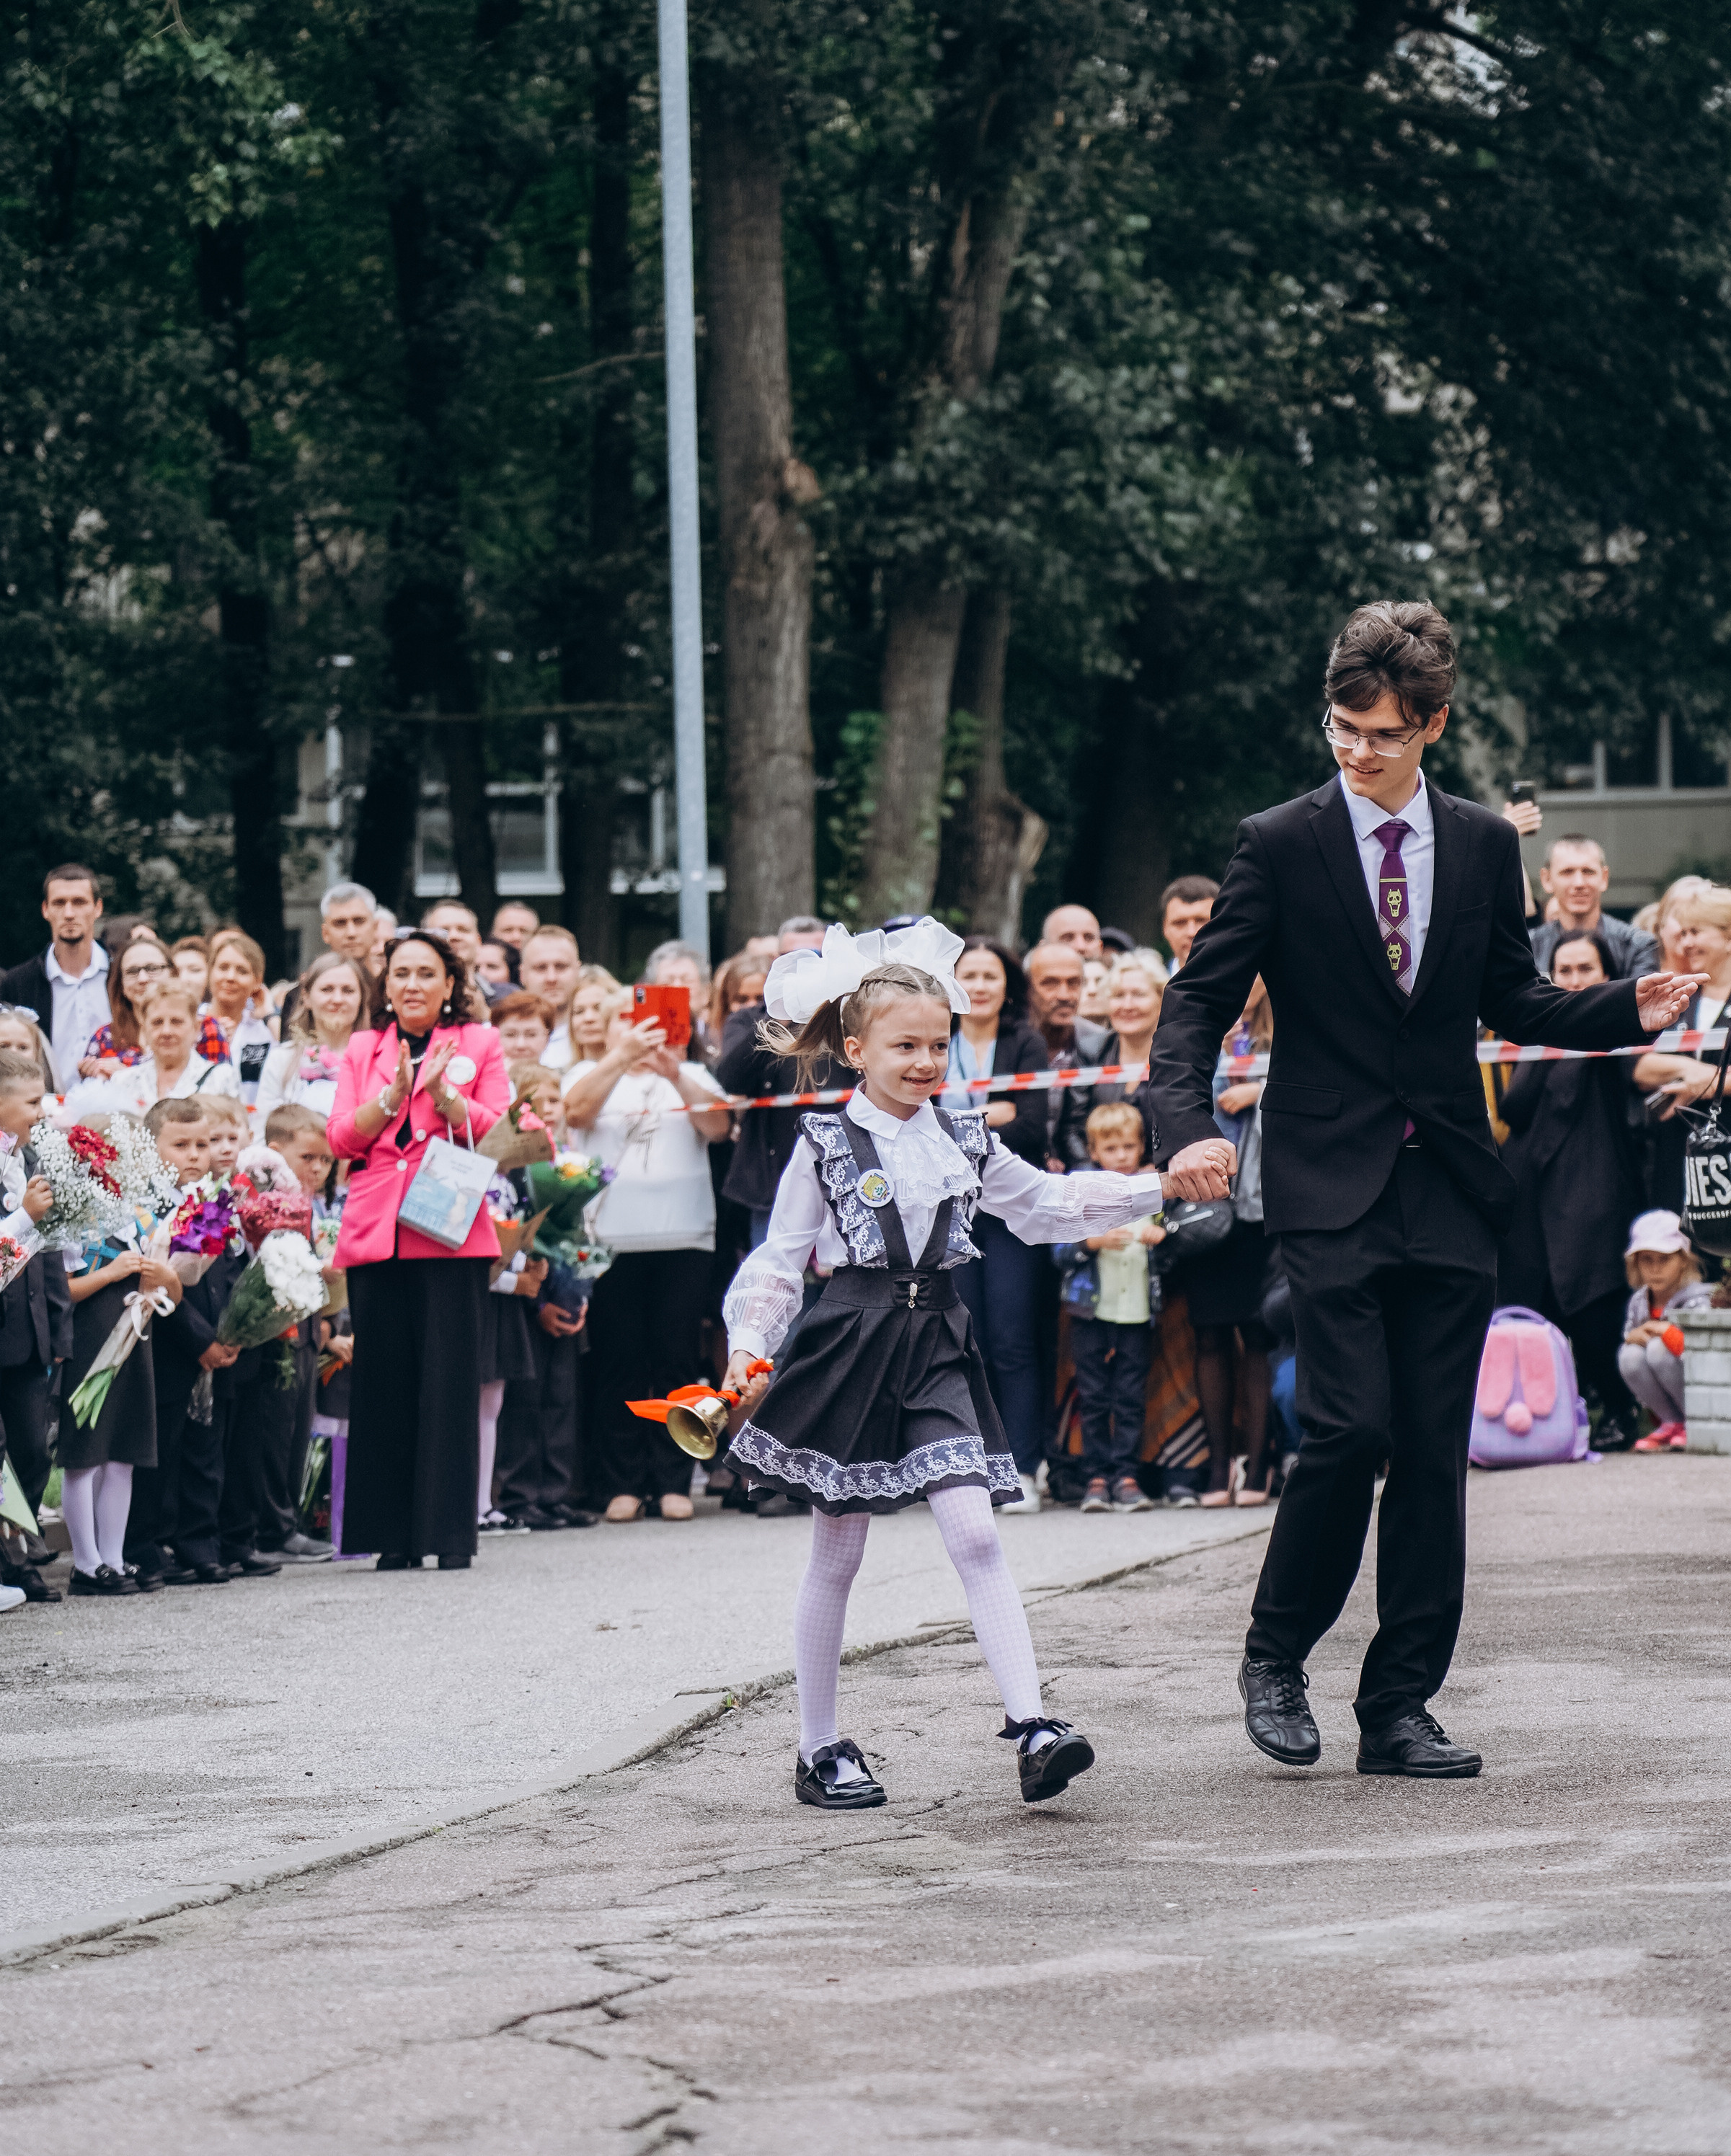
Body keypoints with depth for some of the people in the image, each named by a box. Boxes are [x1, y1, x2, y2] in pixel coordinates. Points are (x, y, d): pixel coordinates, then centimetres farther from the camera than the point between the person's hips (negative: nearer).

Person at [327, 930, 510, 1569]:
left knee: (448, 1382, -5)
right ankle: (393, 1536, 4)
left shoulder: (477, 1044, 10)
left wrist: (441, 1091, -14)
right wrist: (394, 1094, -10)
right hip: (374, 1234, 2)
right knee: (384, 1383, 0)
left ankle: (450, 1533, -2)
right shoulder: (363, 1050, 17)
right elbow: (341, 1138, 6)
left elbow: (496, 1133, 1)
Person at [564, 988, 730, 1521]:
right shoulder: (590, 1075, 14)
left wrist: (676, 1076, -16)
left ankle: (673, 1482, 1)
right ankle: (623, 1485, -2)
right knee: (618, 1362, -4)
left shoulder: (691, 1076, 17)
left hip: (684, 1239, 1)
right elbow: (576, 1110, -8)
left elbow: (718, 1126, -1)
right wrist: (622, 1057, -20)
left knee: (676, 1360, -3)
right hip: (610, 1237, -1)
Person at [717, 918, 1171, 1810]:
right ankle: (819, 1748, 14)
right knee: (836, 1554, 5)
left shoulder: (963, 1141, 9)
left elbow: (1046, 1204, 20)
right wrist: (748, 1345, -14)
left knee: (973, 1535, -12)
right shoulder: (827, 1144, -3)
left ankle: (1029, 1721, -20)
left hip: (936, 1348, 3)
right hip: (850, 1342, -3)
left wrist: (1156, 1187, 14)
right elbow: (779, 1258, -1)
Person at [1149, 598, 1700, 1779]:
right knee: (1350, 1429, -14)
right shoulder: (1281, 847, -2)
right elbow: (1198, 1002, -2)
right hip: (1331, 1193, -4)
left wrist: (1629, 1010, 1)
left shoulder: (1484, 846, 8)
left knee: (1435, 1451, 3)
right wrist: (1190, 1127, -19)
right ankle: (1275, 1657, 8)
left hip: (1449, 1194, 4)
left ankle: (1401, 1706, 9)